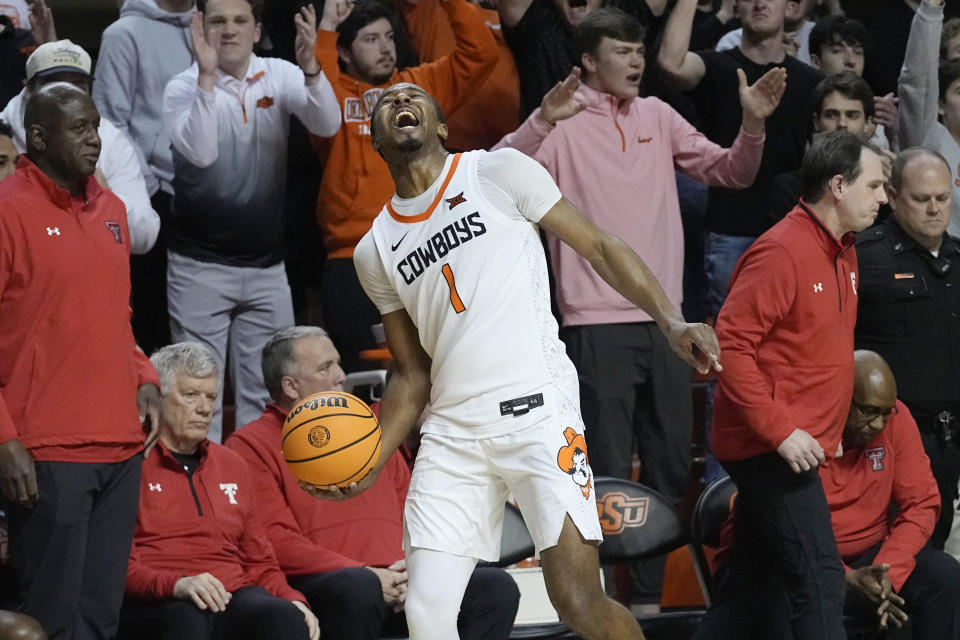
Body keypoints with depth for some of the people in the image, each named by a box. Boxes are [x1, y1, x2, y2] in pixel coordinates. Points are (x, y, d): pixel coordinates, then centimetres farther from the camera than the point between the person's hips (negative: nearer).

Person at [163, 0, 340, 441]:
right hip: (200, 267, -3)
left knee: (265, 391, 7)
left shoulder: (280, 77, 2)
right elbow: (200, 152, -23)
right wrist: (207, 75, -31)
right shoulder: (183, 87, -6)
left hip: (266, 267, 3)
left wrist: (310, 68, -32)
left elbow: (327, 125, -15)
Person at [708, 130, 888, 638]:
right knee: (819, 582, -16)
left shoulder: (842, 253, 15)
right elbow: (731, 346, -21)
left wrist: (828, 429, 16)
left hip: (789, 447, 10)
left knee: (752, 584, 14)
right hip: (769, 449, -10)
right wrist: (781, 430, -22)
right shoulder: (782, 252, -16)